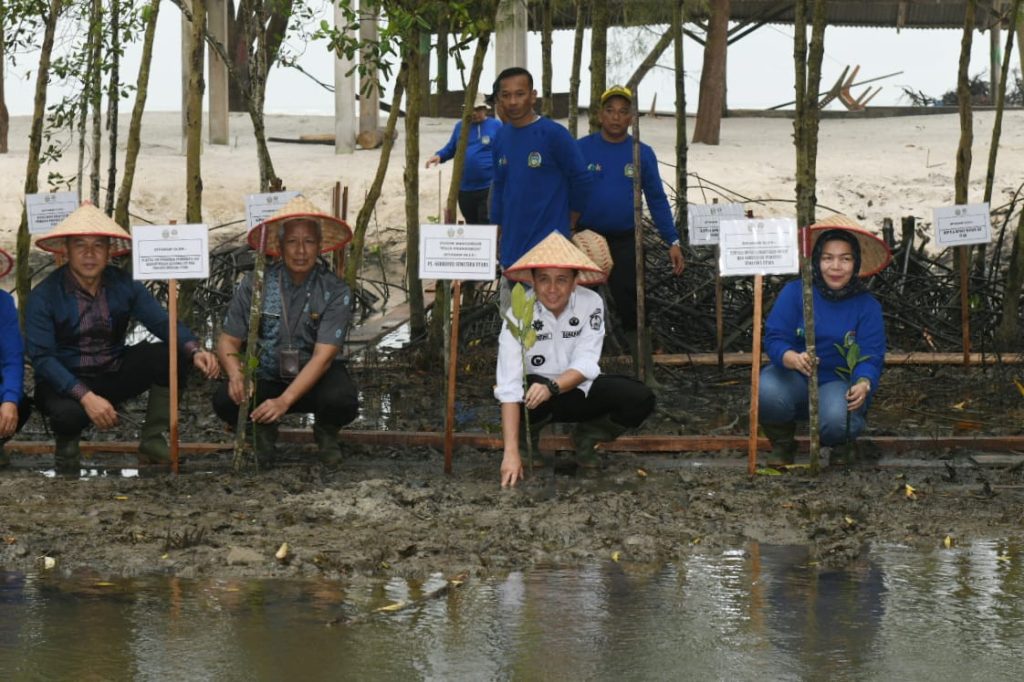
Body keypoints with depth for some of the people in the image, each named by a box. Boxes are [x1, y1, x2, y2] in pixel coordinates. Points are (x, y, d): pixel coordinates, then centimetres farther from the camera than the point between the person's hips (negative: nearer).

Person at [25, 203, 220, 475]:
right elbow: (42, 358, -20)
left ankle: (152, 443, -6)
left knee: (173, 355, -18)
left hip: (114, 375, 4)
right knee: (68, 412, -40)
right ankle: (66, 448, -1)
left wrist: (195, 351, -32)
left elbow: (163, 322, -10)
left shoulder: (124, 285, -1)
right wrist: (86, 396, -34)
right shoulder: (43, 296, -13)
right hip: (64, 382, -4)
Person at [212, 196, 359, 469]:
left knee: (342, 401, -34)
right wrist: (236, 375, -29)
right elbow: (228, 341, -5)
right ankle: (263, 431, 7)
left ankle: (325, 433, 5)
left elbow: (323, 356, -21)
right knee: (225, 399, -29)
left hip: (315, 378, -1)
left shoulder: (335, 292, -14)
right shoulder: (255, 285, -9)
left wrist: (284, 401, -34)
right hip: (266, 377, 1)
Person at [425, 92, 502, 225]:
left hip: (488, 188, -5)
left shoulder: (496, 126, 1)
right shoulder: (460, 126, 12)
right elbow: (450, 149, 19)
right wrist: (439, 156, -3)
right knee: (471, 225, 15)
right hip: (464, 188, 5)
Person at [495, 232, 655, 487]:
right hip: (536, 390, -2)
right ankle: (525, 442, -2)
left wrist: (551, 386, -43)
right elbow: (509, 386, -28)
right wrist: (511, 452, -37)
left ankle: (586, 438, 8)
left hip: (578, 389, 3)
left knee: (640, 399, -22)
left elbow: (586, 364, -20)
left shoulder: (591, 303, -15)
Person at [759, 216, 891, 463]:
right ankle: (782, 444, 0)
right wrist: (794, 359, -36)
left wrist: (864, 385, -35)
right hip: (793, 378, 0)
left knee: (836, 421, -35)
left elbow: (870, 358, -11)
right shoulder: (794, 292, -6)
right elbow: (774, 339, -12)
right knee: (767, 394, -35)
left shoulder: (867, 306, -4)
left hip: (840, 382, 0)